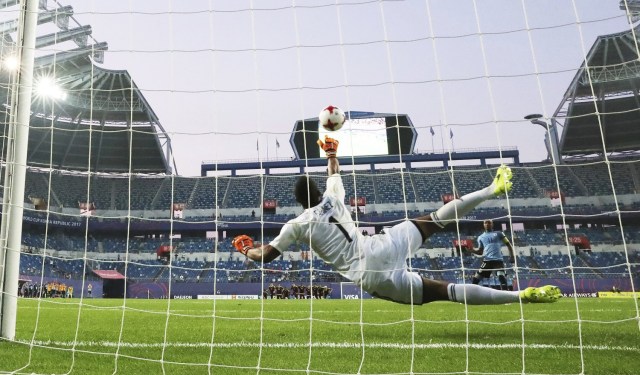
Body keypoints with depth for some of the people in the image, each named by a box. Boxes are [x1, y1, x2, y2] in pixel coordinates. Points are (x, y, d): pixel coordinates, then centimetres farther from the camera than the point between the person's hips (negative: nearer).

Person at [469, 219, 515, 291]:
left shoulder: (498, 233, 12)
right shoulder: (481, 237, 19)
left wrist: (511, 256, -4)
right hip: (487, 260, 3)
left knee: (502, 277, -19)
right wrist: (472, 250, -2)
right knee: (475, 279, -2)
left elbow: (508, 244, 10)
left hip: (498, 260, -3)